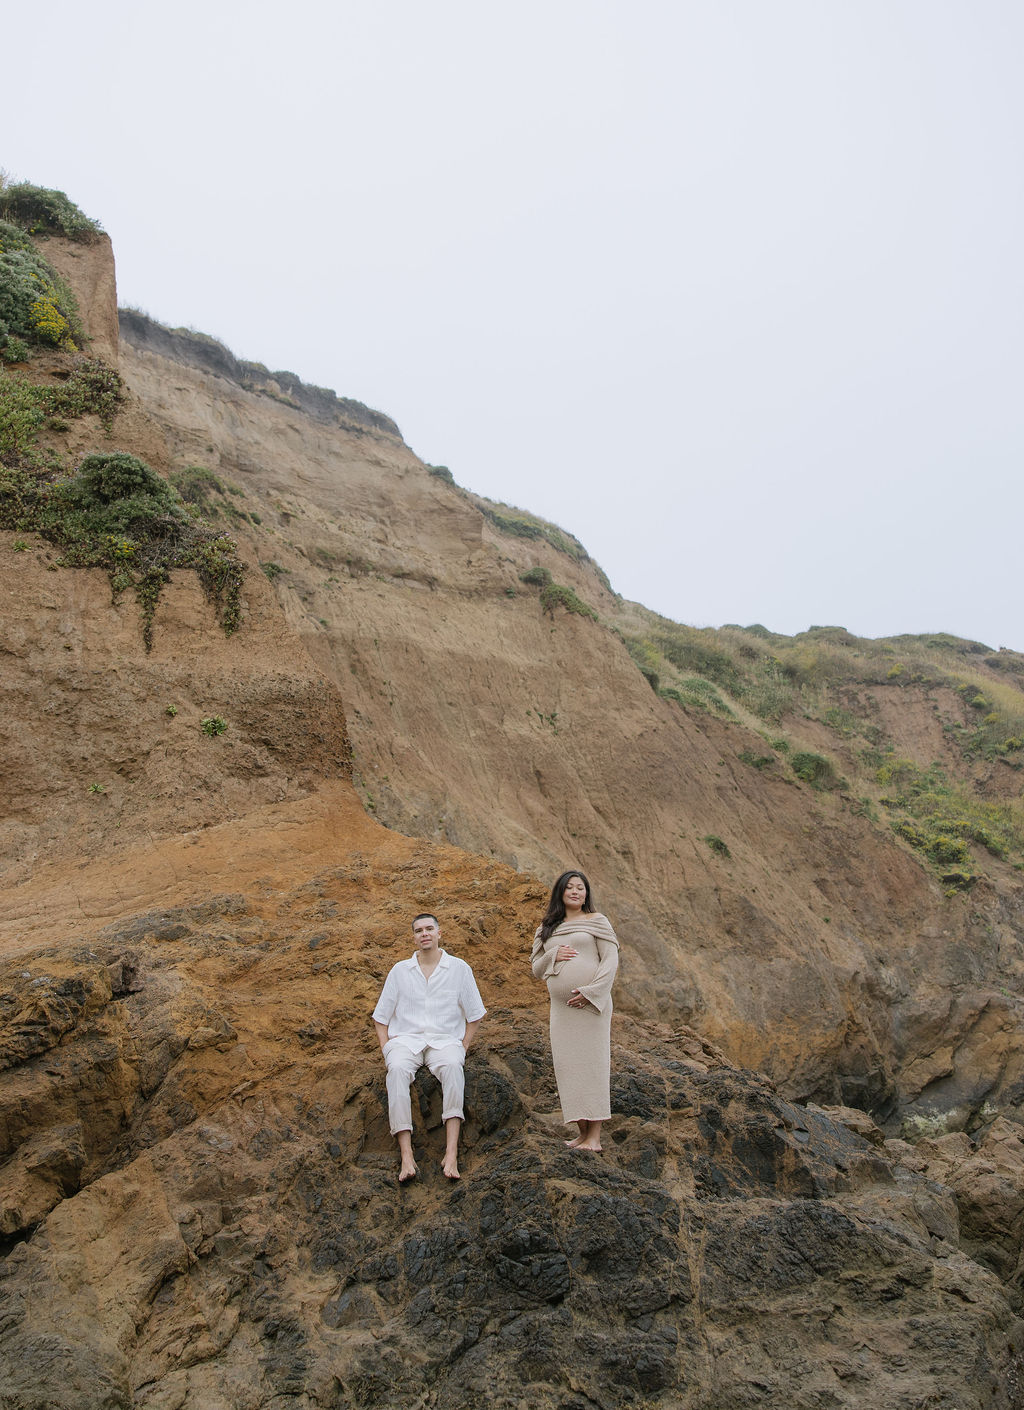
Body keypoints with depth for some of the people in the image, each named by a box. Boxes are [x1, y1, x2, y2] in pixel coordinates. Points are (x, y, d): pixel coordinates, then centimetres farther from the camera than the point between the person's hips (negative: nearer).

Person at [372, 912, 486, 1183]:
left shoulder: (459, 968, 10)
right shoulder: (400, 970, 14)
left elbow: (474, 1014, 13)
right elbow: (381, 1015, 17)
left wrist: (463, 1045, 2)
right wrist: (385, 1046, 2)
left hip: (445, 1039, -1)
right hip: (405, 1038, 1)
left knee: (452, 1066, -36)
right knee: (398, 1069, -34)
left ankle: (451, 1153, -40)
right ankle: (406, 1155, -38)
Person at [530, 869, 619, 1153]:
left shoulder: (596, 921, 5)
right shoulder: (547, 928, 16)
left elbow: (611, 960, -2)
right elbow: (536, 969, 16)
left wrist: (591, 991, -14)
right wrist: (553, 956, -4)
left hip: (591, 1003, -4)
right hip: (560, 1005, 4)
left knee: (592, 1062, -5)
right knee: (567, 1066, 2)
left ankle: (595, 1137, -2)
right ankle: (583, 1131, 10)